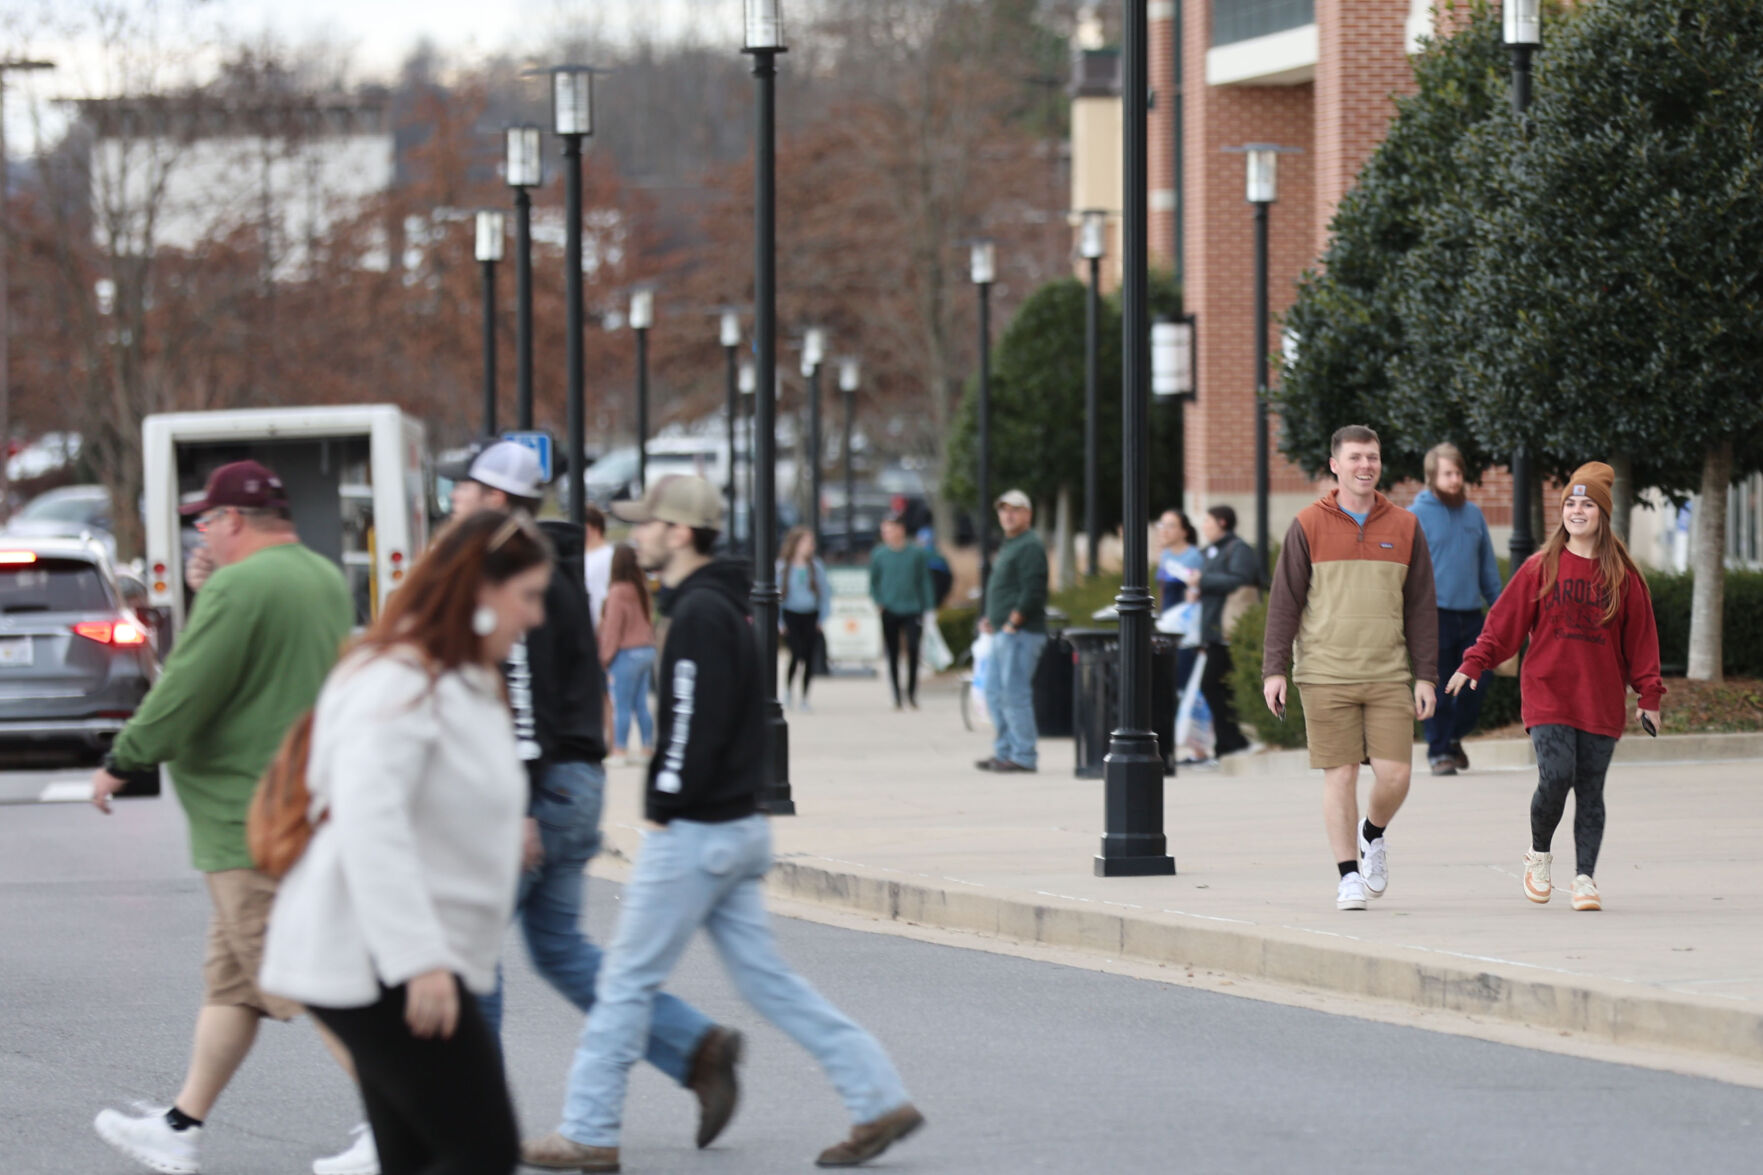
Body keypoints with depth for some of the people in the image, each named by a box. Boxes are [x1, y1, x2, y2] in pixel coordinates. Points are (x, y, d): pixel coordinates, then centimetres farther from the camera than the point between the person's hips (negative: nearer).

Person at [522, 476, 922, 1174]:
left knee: (627, 981, -1)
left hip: (693, 831, -10)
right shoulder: (723, 606, 15)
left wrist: (662, 810, -15)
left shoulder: (699, 615, -17)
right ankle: (879, 1101, 6)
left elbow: (696, 725, -23)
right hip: (738, 826, 10)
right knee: (765, 979, 10)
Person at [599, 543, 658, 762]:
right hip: (647, 651, 7)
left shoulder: (617, 593, -15)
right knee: (641, 705, 13)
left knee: (622, 706, -2)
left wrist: (605, 656, -4)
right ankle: (649, 748, 15)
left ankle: (619, 750, -1)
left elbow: (612, 628, -13)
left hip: (626, 654, -7)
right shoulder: (642, 590, 7)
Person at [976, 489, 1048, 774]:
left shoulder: (1030, 546, -11)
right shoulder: (1008, 545, 21)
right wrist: (988, 618, 14)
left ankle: (1024, 756, -8)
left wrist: (1012, 622, -19)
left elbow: (1032, 592, -19)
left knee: (1014, 693, -10)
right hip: (1003, 633, 10)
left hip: (1020, 633, -10)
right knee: (995, 693, 13)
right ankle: (1005, 751, 18)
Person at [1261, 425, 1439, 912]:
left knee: (1395, 775, -5)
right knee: (1340, 776, -1)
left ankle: (1373, 835, 25)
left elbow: (1421, 607, 9)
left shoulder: (1405, 528, 8)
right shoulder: (1308, 526, 1)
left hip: (1388, 677, 2)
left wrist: (1425, 675, 4)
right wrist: (1274, 669, -6)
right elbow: (1284, 602, 1)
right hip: (1325, 678, -2)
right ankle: (1348, 875, 8)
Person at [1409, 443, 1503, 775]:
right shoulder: (1416, 516, -2)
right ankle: (1438, 750, 7)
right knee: (1439, 689, -3)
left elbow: (1488, 567, 19)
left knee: (1475, 685, 5)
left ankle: (1455, 736, 26)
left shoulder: (1473, 514, 13)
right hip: (1435, 614, -5)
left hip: (1471, 615, 5)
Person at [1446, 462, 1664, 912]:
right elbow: (1505, 621, 6)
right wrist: (1474, 664, -2)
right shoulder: (1540, 568, 3)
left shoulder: (1623, 575, 5)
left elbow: (1641, 638, 9)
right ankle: (1539, 855, 9)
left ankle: (1585, 877, 7)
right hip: (1548, 693, -1)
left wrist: (1649, 695, 5)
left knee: (1590, 789, 1)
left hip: (1601, 701, 1)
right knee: (1556, 777, -15)